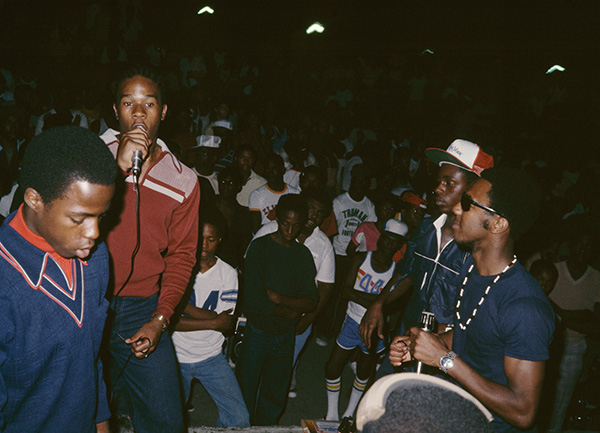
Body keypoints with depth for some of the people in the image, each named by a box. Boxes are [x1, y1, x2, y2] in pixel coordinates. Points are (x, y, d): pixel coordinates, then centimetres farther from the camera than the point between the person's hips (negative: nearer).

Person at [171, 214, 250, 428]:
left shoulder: (228, 273, -2)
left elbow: (227, 324, -11)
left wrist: (183, 305, -18)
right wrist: (213, 322, -17)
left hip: (212, 358, 1)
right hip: (177, 357, -1)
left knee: (239, 418, -5)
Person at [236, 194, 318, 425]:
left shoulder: (303, 254, 4)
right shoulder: (260, 247, -10)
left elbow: (311, 302, -2)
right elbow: (254, 300, -17)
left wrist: (279, 298, -17)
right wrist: (291, 312, -8)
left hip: (285, 335, 4)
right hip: (257, 331, -4)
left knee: (274, 397, 15)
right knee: (245, 393, 6)